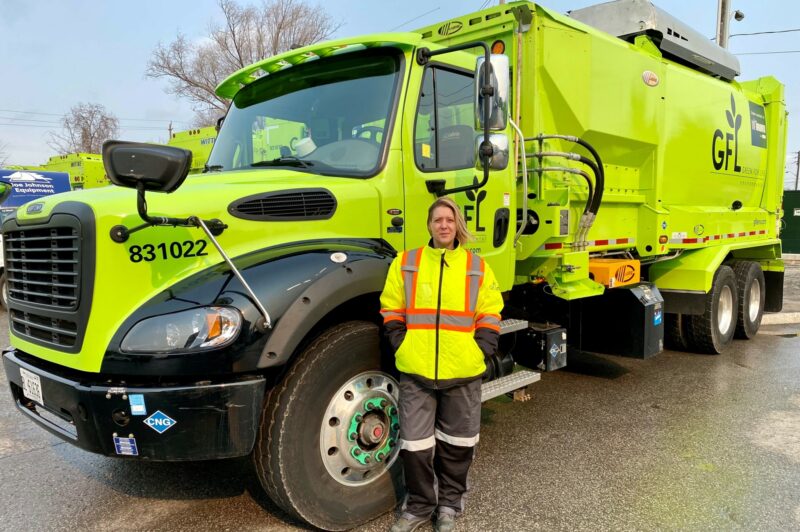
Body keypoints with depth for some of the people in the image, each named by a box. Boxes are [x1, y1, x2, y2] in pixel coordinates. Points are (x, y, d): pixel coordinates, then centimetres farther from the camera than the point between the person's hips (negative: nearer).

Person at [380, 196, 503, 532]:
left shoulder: (477, 266, 5)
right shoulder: (406, 262, 4)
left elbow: (490, 314, 5)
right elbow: (391, 310, 5)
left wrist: (481, 350, -5)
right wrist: (401, 346, -4)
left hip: (463, 371, 1)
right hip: (416, 369, 0)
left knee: (456, 441, 14)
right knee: (415, 441, 6)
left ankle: (450, 503, 34)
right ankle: (418, 505, 27)